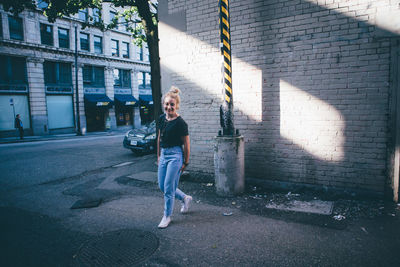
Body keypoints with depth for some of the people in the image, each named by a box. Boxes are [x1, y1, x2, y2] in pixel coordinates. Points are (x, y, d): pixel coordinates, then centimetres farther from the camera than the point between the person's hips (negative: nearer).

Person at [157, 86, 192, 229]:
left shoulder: (180, 123, -15)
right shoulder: (162, 118, 5)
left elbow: (186, 144, -10)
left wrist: (185, 163, -5)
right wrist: (158, 155, 17)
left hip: (175, 155, -7)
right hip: (164, 154, 8)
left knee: (168, 188, 0)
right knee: (162, 186, 13)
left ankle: (167, 216, 19)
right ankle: (186, 198, 35)